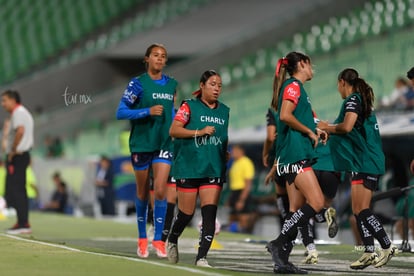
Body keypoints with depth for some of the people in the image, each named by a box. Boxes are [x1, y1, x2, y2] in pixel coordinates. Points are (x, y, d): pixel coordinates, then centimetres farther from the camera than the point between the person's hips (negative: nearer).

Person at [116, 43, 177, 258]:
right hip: (141, 143, -2)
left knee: (160, 191, -10)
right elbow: (120, 112, -12)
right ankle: (142, 238, 22)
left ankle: (158, 239, -3)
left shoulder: (171, 84, 7)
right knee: (142, 193, 7)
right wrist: (148, 111, -21)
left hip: (164, 143, 2)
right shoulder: (138, 83, -6)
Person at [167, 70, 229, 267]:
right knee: (186, 214, 2)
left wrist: (229, 153, 8)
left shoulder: (225, 111, 14)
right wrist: (200, 132, -17)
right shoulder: (189, 107, -1)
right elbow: (173, 130, -9)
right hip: (189, 168, -3)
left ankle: (201, 256, -10)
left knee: (209, 214, -10)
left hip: (214, 170, 3)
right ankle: (172, 240, 32)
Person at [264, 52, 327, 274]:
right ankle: (279, 243, -18)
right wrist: (310, 131, -11)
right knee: (316, 202, -17)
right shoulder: (294, 86, -5)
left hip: (291, 157, 10)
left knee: (296, 210, 6)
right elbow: (285, 115, -21)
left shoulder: (294, 87, 23)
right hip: (296, 155, -10)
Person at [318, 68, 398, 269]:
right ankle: (369, 253, 7)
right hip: (365, 163, 10)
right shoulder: (363, 101, 19)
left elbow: (346, 126, -25)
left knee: (361, 210, -11)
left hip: (364, 162, -10)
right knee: (359, 210, 8)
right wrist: (330, 131, 22)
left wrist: (327, 127, -8)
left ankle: (387, 247, -9)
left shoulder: (353, 100, -10)